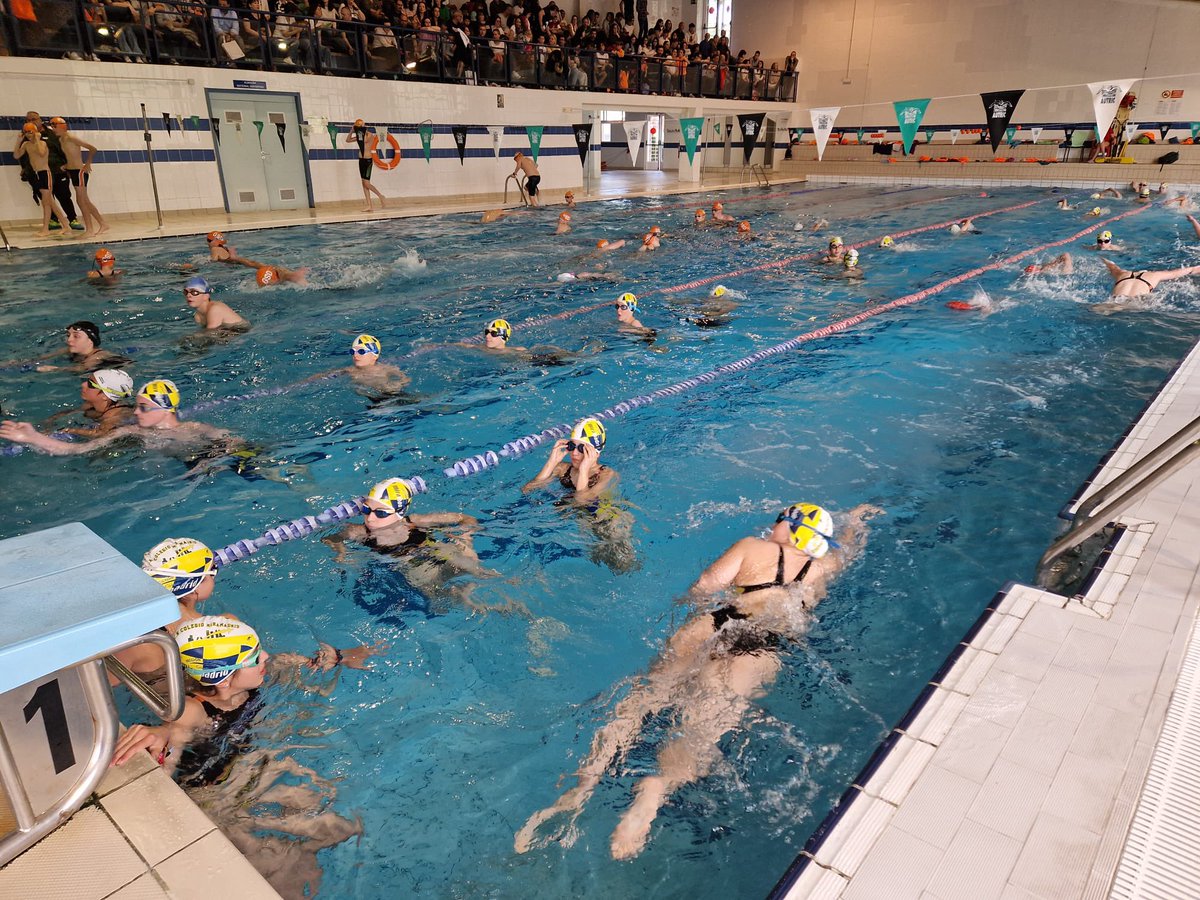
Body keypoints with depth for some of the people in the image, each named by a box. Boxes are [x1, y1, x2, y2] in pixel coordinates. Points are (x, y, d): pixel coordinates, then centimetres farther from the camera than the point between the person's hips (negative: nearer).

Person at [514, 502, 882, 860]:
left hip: (716, 624, 0)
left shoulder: (753, 547, 18)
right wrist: (857, 517, 70)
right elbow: (848, 546, 52)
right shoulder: (825, 567, 27)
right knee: (706, 722, -16)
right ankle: (658, 785, -47)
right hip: (764, 647, 1)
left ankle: (583, 786, -24)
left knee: (647, 693, -7)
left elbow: (701, 588, 8)